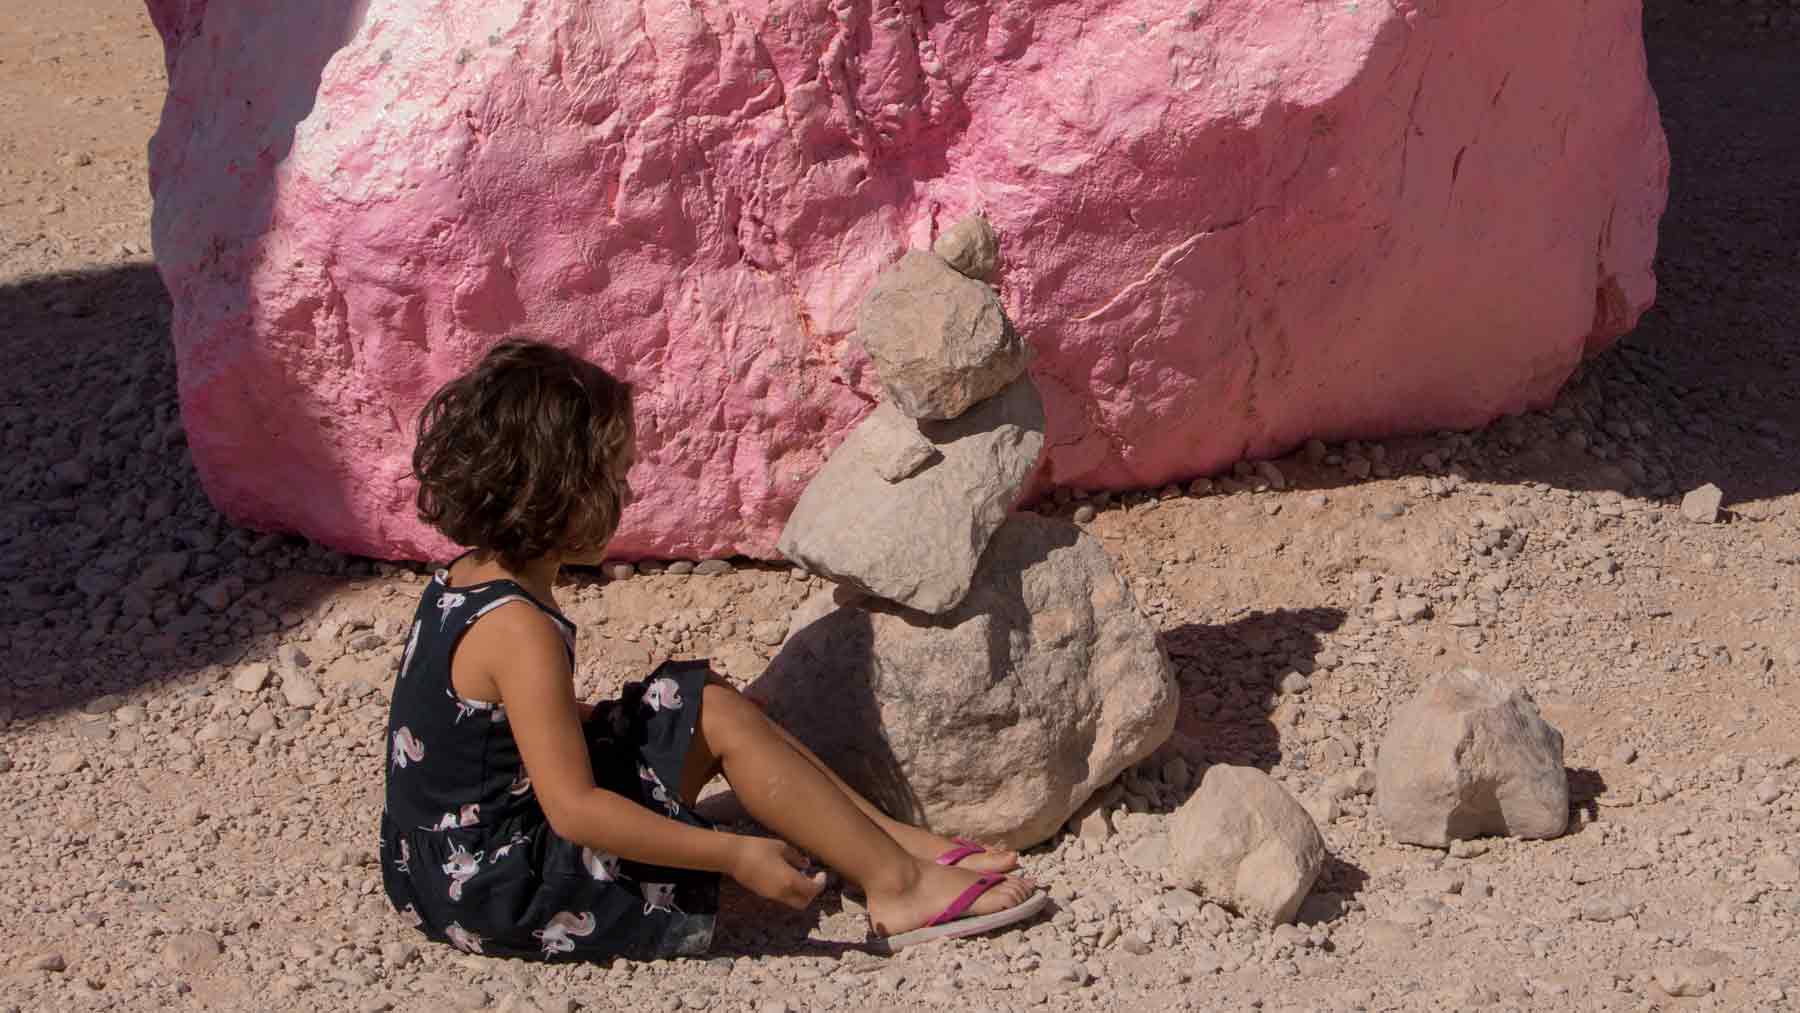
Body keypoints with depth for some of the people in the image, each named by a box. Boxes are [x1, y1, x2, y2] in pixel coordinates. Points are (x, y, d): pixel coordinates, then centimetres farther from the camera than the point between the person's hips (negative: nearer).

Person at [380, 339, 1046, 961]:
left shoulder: (464, 583, 5)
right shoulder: (519, 628, -25)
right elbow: (575, 809, -26)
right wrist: (735, 855, -22)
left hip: (458, 861, 9)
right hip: (499, 891, -9)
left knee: (706, 707, 8)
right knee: (719, 716, -9)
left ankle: (904, 844, 9)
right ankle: (898, 884, 0)